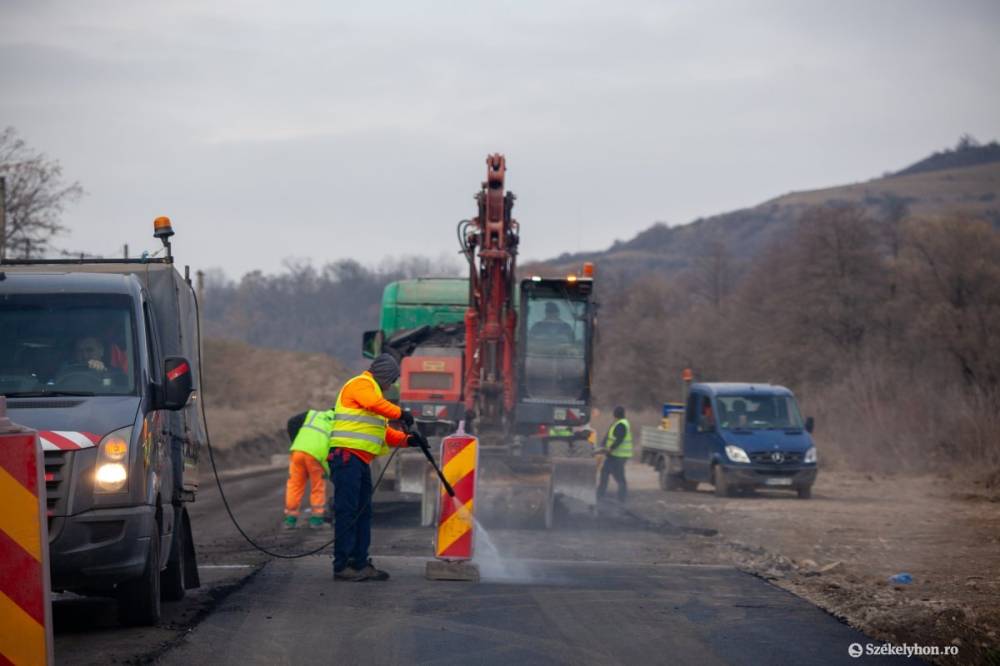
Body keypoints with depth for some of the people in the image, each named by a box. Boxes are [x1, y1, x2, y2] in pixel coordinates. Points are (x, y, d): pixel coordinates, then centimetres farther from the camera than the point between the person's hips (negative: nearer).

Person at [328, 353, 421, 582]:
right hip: (347, 456, -11)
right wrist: (400, 413, -19)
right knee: (346, 511, -11)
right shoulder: (360, 384, -3)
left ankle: (359, 564, 14)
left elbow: (384, 431, 28)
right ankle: (342, 565, -13)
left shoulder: (371, 390, 28)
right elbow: (375, 404, -25)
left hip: (361, 460, 11)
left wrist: (406, 439, 16)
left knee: (363, 512, 10)